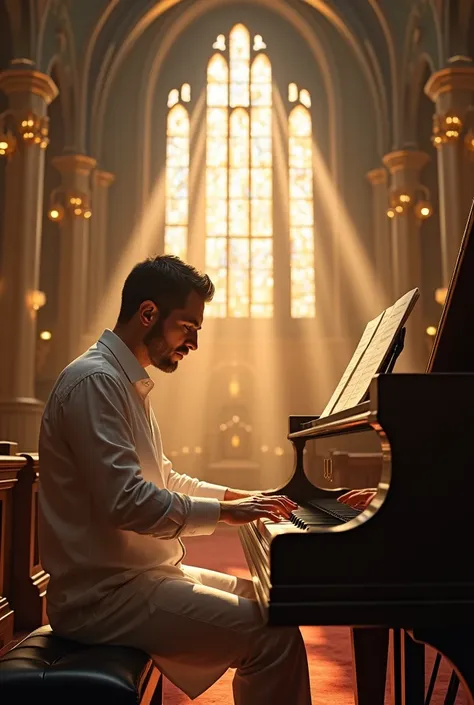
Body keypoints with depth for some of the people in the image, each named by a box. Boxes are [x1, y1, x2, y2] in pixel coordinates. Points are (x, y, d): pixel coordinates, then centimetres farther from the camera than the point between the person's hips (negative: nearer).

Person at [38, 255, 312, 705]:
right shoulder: (95, 381, -17)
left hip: (134, 574, 11)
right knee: (274, 636, -20)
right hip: (104, 595, -11)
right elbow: (126, 502, -26)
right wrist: (225, 511, -15)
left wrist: (241, 495, 13)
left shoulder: (127, 382, 16)